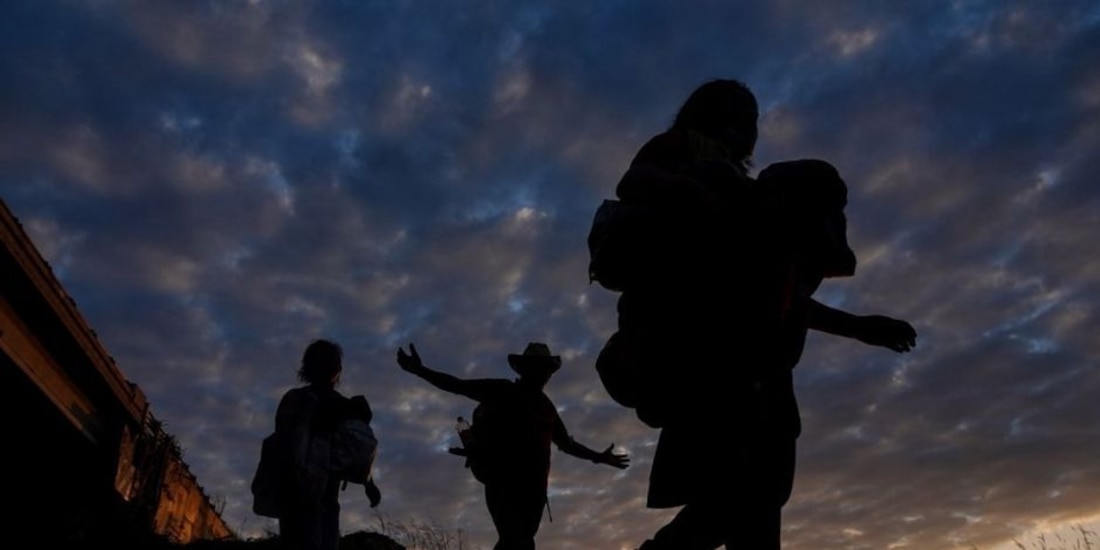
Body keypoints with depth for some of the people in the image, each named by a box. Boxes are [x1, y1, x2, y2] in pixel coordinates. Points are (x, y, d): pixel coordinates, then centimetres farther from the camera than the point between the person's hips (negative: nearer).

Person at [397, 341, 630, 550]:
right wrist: (421, 370, -13)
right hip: (504, 481, -6)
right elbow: (458, 386, -1)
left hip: (533, 486, 6)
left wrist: (599, 457, 35)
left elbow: (567, 444, 33)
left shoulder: (546, 407, 22)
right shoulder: (504, 391, 5)